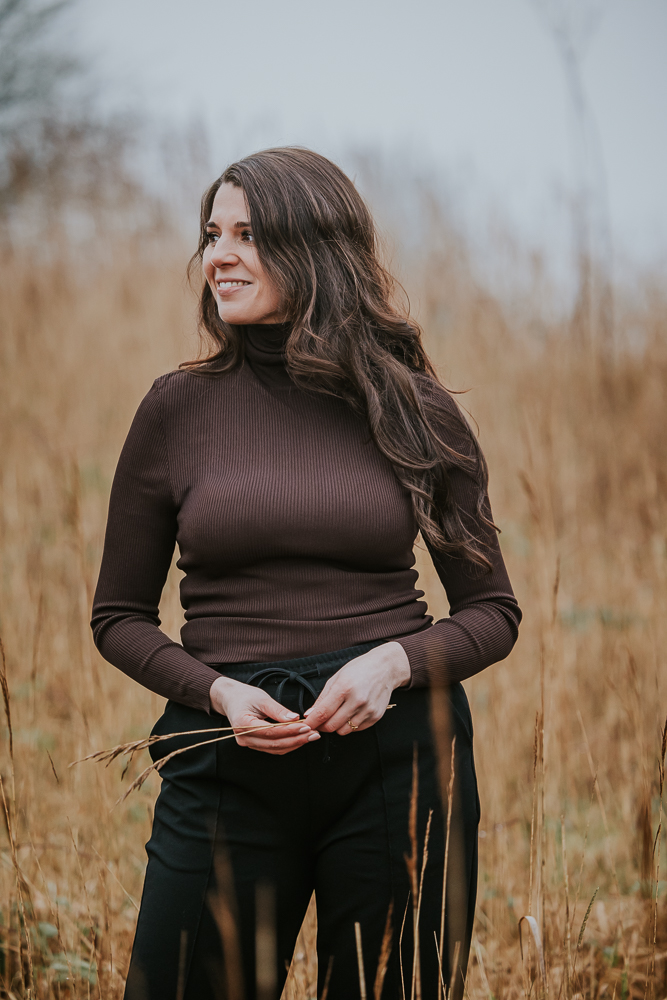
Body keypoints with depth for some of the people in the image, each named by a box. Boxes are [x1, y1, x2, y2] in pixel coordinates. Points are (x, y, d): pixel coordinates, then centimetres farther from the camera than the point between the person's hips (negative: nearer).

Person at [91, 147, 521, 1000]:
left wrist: (395, 661, -11)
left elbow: (492, 610, 8)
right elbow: (118, 616, 8)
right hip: (228, 759, 0)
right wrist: (215, 691, -9)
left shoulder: (409, 408, 3)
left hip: (398, 753, 0)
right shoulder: (179, 407, 2)